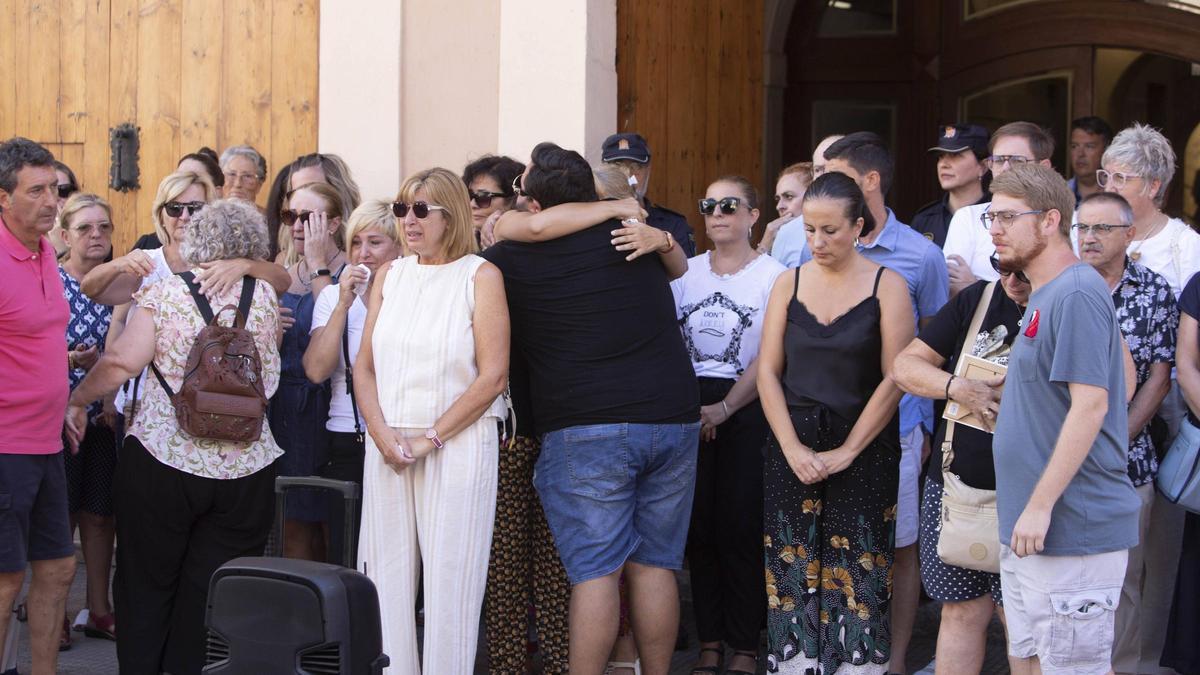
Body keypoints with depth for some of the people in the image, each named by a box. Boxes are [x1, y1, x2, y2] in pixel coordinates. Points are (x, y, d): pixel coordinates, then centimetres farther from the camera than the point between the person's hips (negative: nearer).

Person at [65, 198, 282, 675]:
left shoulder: (166, 293, -4)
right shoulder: (265, 296, 3)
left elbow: (123, 361, -12)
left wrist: (77, 399, 4)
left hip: (162, 459, -1)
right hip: (244, 469, 2)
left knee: (145, 589, 13)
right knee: (211, 600, 6)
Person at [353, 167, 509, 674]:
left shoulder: (480, 276, -2)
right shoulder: (390, 276, 13)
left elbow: (493, 376, -8)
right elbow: (364, 367, 10)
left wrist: (431, 439, -11)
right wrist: (384, 437, -6)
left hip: (457, 445, -4)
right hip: (388, 446, 4)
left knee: (450, 579, -3)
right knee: (388, 575, 4)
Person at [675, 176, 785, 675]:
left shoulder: (773, 275, -1)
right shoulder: (688, 270, 11)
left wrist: (723, 409, -13)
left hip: (746, 408, -4)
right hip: (690, 405, 4)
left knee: (740, 526, -5)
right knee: (698, 524, 4)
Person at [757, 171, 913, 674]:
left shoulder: (887, 285, -3)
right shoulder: (789, 283, 7)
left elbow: (895, 379, -7)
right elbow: (768, 372, 4)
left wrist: (845, 452, -11)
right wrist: (792, 448, -7)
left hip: (863, 449, -3)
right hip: (792, 448, 3)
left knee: (856, 580, -3)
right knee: (792, 576, 2)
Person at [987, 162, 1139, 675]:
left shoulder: (1076, 294, -16)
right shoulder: (1042, 295, 16)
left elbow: (1090, 404, -22)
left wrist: (1041, 505, -22)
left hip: (1074, 531, -10)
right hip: (1025, 531, 10)